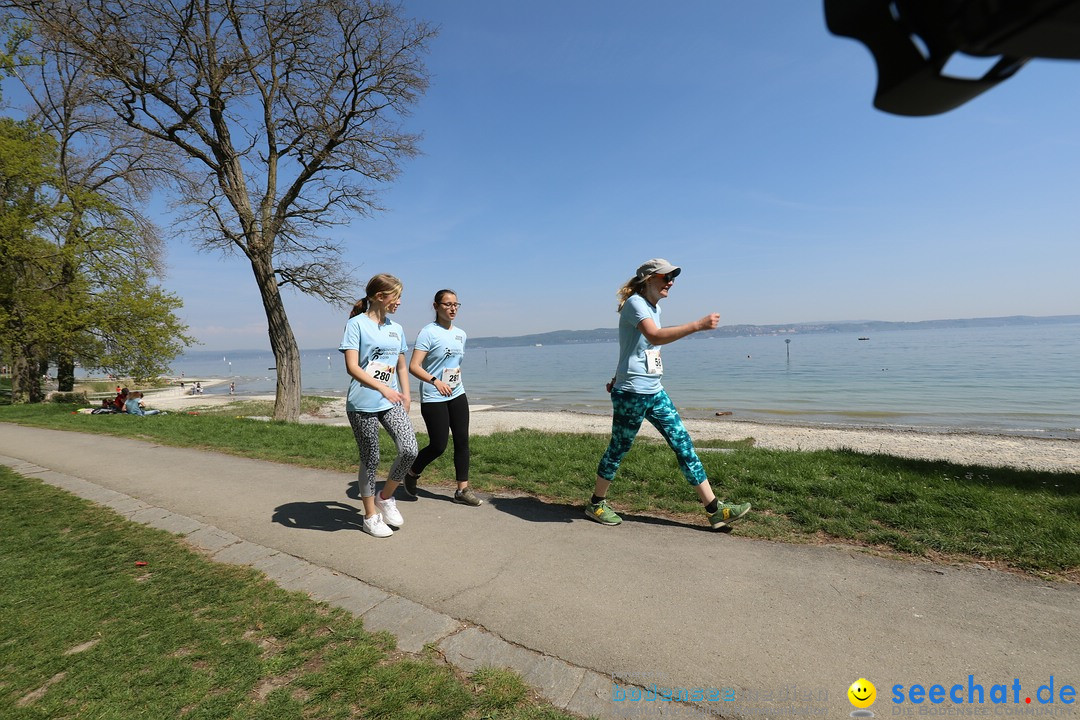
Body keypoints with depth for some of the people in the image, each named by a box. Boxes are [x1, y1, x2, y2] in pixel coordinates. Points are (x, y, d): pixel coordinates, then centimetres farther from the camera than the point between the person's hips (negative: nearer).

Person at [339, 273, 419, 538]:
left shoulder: (396, 329, 13)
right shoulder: (356, 324, -7)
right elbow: (352, 367, -16)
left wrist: (406, 395, 12)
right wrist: (382, 388, -26)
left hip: (392, 402, 5)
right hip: (362, 404, -5)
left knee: (410, 450, -9)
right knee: (370, 459, 5)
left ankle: (386, 498, 17)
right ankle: (371, 516, 24)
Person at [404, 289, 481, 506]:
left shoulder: (460, 334, 10)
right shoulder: (428, 332, -11)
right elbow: (414, 366, -18)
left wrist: (456, 379, 16)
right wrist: (435, 381, -30)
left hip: (457, 395, 7)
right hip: (433, 399, -6)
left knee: (462, 440, 5)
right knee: (438, 445, -3)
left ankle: (463, 489, 14)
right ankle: (412, 473, 26)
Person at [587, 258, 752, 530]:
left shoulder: (654, 307, 16)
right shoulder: (635, 303, -13)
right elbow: (655, 337, -32)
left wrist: (618, 377, 22)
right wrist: (698, 325, -35)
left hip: (655, 392, 9)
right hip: (631, 393, -9)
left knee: (682, 443, 5)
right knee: (618, 448, 3)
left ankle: (715, 509, 11)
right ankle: (596, 504, 22)